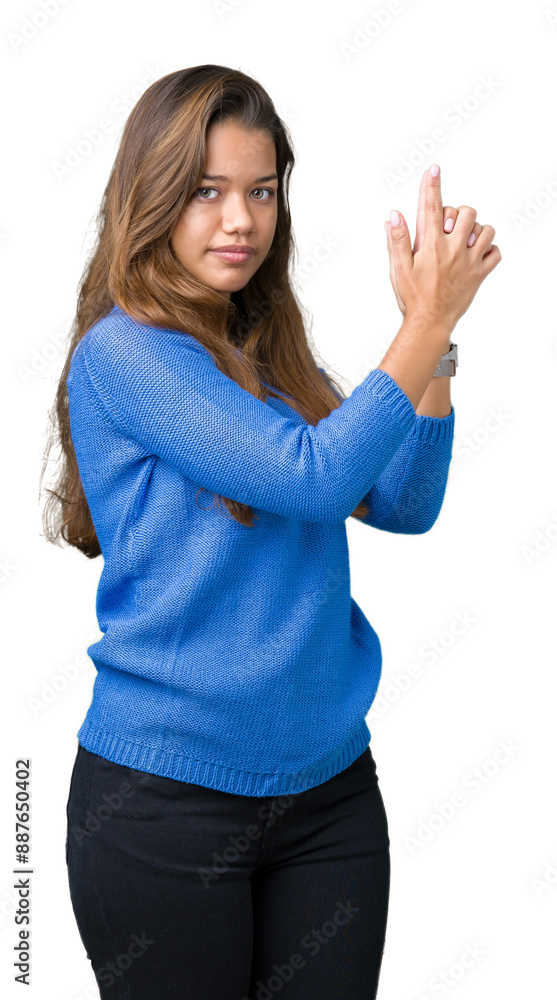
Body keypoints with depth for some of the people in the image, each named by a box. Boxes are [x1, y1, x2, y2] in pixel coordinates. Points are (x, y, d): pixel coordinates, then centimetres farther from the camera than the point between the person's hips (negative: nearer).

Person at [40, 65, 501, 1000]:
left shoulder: (275, 353, 9)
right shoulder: (123, 352, -12)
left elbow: (404, 505, 2)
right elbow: (312, 475, -21)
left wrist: (433, 332, -7)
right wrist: (429, 321, -17)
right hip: (166, 793, -6)